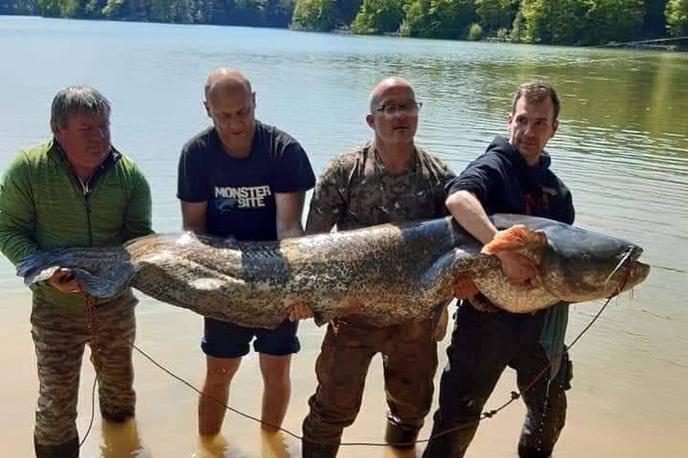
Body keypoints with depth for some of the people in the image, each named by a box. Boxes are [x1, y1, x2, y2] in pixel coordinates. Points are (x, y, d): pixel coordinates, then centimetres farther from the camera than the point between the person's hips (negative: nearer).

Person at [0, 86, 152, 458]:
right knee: (56, 404, 5)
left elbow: (140, 235, -3)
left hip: (115, 304, 3)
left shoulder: (129, 175, -9)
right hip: (56, 307, -2)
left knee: (119, 385, 24)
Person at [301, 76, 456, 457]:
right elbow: (312, 241, -6)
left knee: (413, 403, 22)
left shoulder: (440, 177, -4)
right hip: (353, 311, -2)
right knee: (334, 404, 5)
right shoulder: (344, 172, -9)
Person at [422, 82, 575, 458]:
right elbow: (457, 199, -33)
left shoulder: (556, 190, 11)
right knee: (459, 416, 0)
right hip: (487, 315, -6)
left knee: (550, 413, 23)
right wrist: (504, 250, -41)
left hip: (541, 320, 7)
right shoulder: (493, 167, -10)